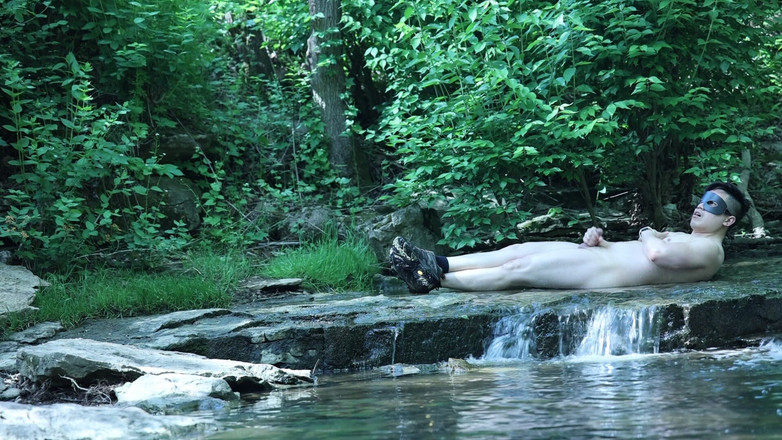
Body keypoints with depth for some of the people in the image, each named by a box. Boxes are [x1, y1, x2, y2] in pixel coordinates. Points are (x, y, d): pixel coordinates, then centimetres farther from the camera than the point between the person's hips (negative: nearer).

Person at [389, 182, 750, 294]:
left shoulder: (709, 250, -4)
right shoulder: (682, 239, 28)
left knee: (518, 269, -14)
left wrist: (648, 235, -1)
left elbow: (657, 254, -24)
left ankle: (433, 279, -14)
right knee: (519, 249, -4)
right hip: (604, 254, 9)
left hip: (607, 271, -9)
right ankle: (436, 263, -9)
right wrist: (598, 239, 5)